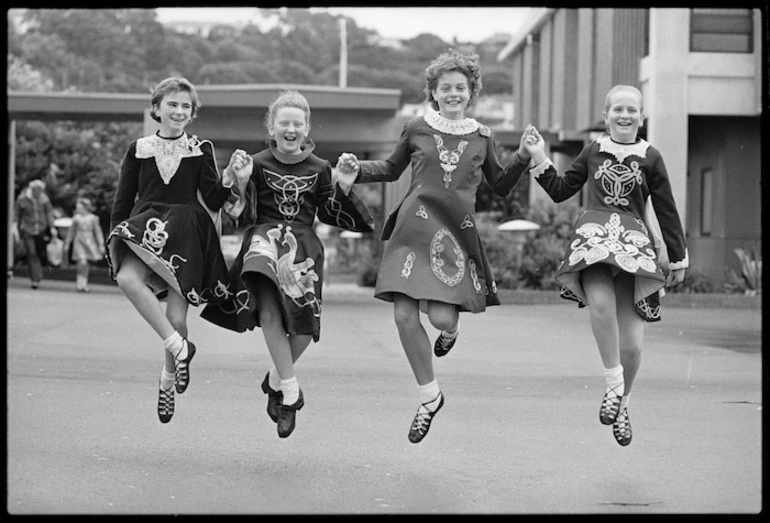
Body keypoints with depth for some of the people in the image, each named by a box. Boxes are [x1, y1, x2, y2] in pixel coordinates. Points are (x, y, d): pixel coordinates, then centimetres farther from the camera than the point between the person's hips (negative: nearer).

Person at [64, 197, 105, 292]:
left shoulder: (93, 218, -1)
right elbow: (71, 231, 12)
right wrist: (67, 244, 15)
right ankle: (80, 283, -11)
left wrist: (101, 245, -1)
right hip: (79, 242, -1)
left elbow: (98, 232, 3)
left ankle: (84, 284, 18)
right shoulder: (76, 218, 2)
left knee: (87, 264, 7)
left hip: (89, 242, 1)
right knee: (82, 262, -18)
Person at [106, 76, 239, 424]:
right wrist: (114, 238, 5)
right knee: (127, 278, -32)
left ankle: (168, 382, 18)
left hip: (188, 232, -1)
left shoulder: (200, 151, 8)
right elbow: (122, 201, 13)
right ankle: (178, 347, -22)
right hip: (146, 228, 1)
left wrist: (228, 182, -16)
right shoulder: (138, 150, 11)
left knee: (176, 319, -7)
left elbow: (213, 202, 3)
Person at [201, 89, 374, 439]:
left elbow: (330, 215, 14)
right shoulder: (258, 164, 3)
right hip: (265, 237, -2)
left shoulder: (319, 169, 9)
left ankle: (276, 379, 22)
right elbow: (242, 216, 0)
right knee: (269, 310, -25)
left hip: (304, 245, 2)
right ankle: (290, 390, -18)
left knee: (304, 325, -7)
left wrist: (343, 188, 1)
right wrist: (240, 182, -14)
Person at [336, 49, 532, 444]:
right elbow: (391, 169, 22)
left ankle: (451, 327, 26)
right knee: (404, 315, -6)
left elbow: (501, 186, 19)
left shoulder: (481, 137, 10)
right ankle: (429, 396, 13)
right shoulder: (416, 130, 8)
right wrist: (357, 168, 7)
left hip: (456, 233, -1)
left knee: (441, 316, -16)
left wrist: (523, 157, 5)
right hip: (413, 228, 1)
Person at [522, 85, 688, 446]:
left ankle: (621, 403, 22)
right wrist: (539, 159, 7)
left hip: (635, 244, 0)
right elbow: (560, 191, 18)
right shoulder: (593, 152, 11)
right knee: (600, 300, -34)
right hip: (593, 238, 0)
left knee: (631, 344, -6)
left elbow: (666, 211, 12)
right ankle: (614, 383, -17)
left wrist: (678, 258, 12)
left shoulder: (650, 158, 8)